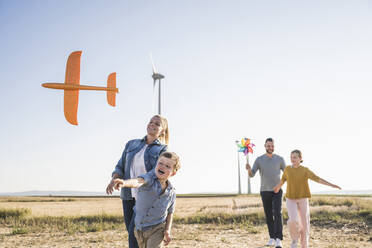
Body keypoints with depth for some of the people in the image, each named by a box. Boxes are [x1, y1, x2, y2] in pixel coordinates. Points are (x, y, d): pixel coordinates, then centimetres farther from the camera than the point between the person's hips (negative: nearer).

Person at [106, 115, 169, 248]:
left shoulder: (162, 150, 0)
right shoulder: (132, 144, 12)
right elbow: (120, 167, 11)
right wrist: (113, 179, -10)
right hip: (129, 194, 5)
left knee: (134, 231, -12)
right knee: (131, 231, 8)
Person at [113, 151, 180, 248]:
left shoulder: (171, 193, -9)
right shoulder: (150, 178, -20)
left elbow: (170, 212, 6)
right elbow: (138, 182, -43)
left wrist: (167, 230, -6)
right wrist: (125, 183, -64)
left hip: (156, 229, 0)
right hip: (139, 229, 1)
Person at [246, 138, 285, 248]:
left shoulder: (280, 159, -1)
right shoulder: (259, 159, -1)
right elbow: (251, 175, -11)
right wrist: (248, 169, -35)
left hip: (277, 191, -1)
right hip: (264, 191, 1)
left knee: (277, 213, -17)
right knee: (269, 215, 7)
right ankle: (272, 238, 21)